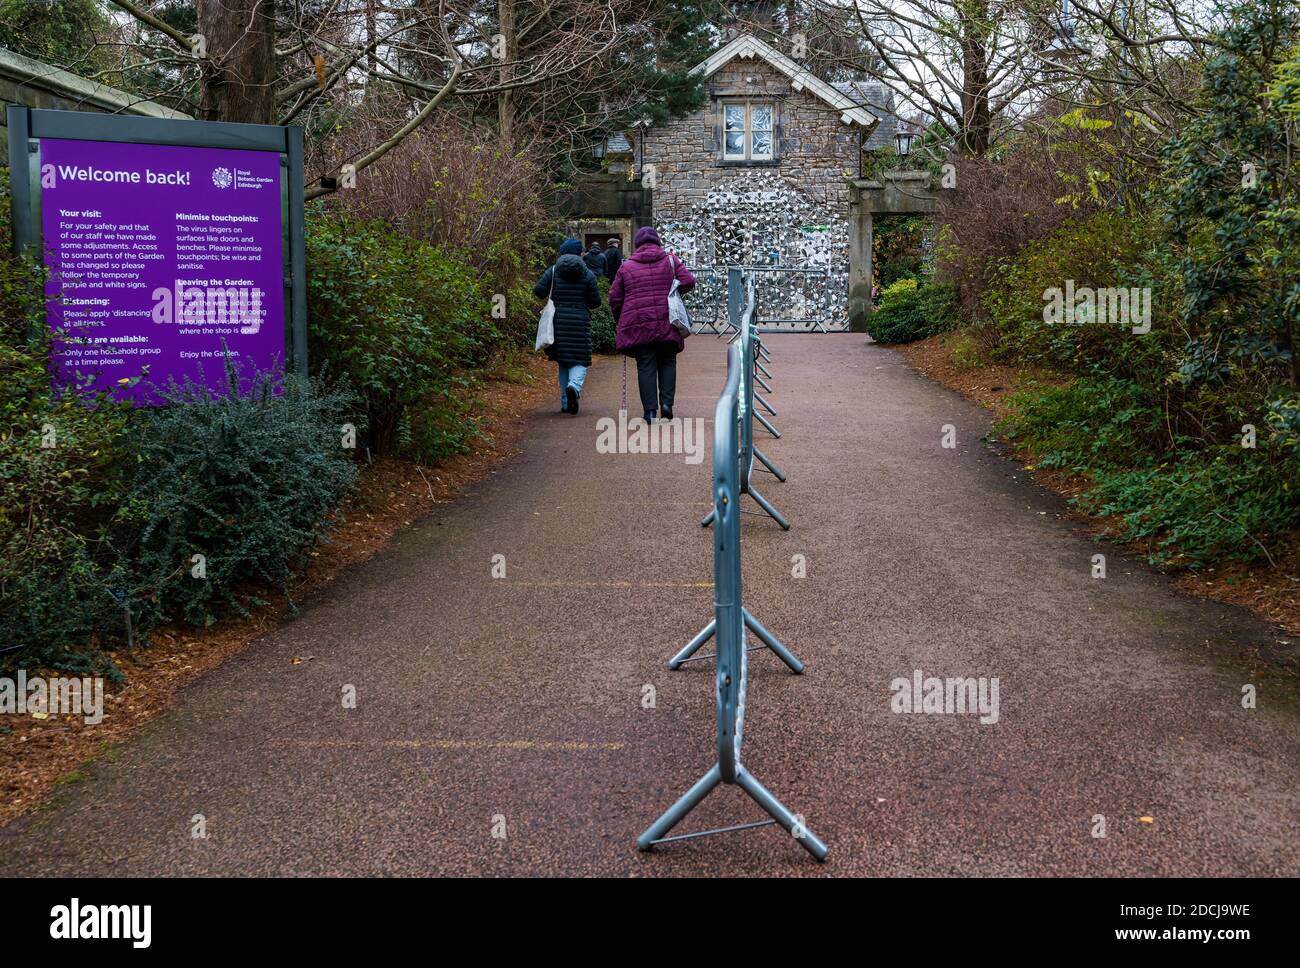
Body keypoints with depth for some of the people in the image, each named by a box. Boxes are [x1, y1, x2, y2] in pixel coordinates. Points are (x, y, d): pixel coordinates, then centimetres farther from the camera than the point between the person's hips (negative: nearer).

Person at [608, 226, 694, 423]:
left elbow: (615, 298, 8)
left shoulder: (626, 266, 7)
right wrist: (672, 291, 14)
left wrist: (619, 322, 21)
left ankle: (650, 410, 1)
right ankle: (667, 402, 2)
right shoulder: (670, 261, 6)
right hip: (666, 324, 0)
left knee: (646, 367, 4)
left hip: (637, 325, 0)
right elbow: (688, 281, -4)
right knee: (667, 363, 14)